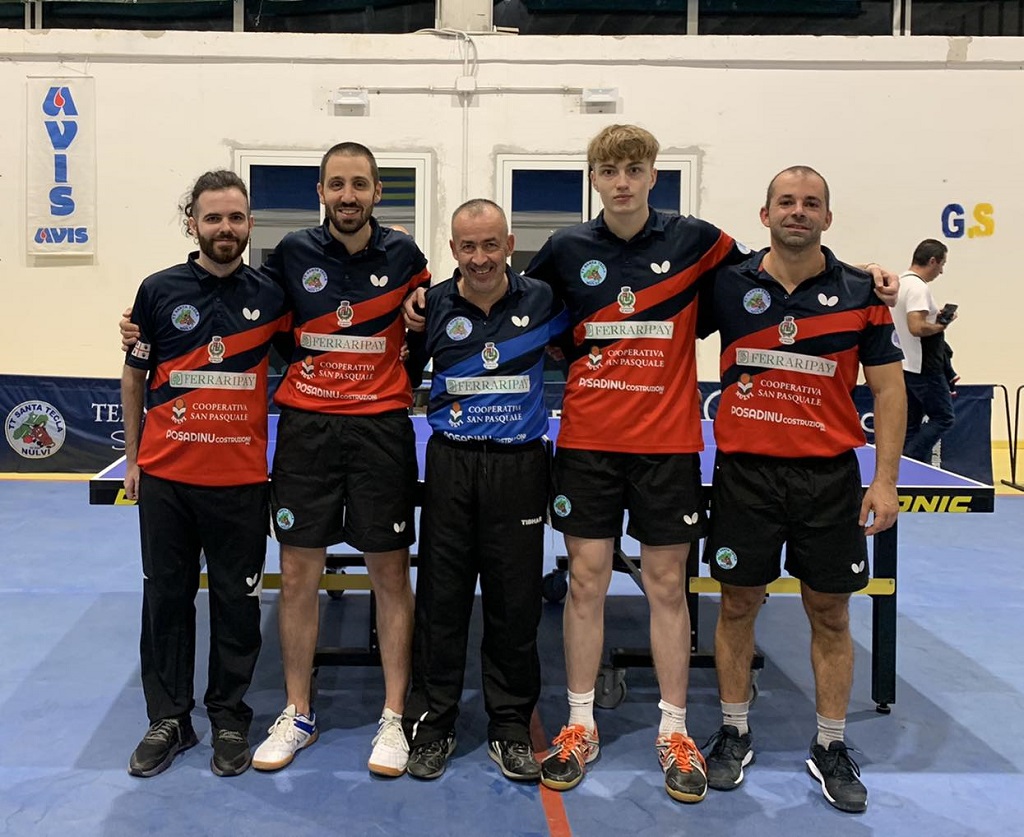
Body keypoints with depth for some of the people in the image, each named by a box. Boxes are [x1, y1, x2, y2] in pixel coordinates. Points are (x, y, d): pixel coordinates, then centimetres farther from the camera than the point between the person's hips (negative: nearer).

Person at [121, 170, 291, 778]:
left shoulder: (271, 296, 1)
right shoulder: (160, 290, 1)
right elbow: (134, 375, 8)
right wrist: (133, 456, 8)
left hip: (240, 480, 0)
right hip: (165, 476, 0)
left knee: (237, 603, 7)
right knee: (166, 597, 9)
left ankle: (231, 719, 23)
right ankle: (169, 720, 24)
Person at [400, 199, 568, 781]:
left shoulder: (542, 301, 1)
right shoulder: (434, 305, 2)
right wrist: (408, 325, -3)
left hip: (520, 465, 0)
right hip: (451, 464, 0)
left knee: (516, 601, 6)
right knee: (441, 597, 5)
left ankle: (512, 727, 21)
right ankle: (432, 722, 20)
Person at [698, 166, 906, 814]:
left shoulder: (861, 293, 0)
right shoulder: (727, 285, 1)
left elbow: (889, 389, 1)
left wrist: (885, 482, -4)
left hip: (830, 474, 0)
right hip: (745, 470, 0)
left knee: (830, 614, 8)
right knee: (738, 605, 8)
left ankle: (831, 748, 24)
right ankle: (734, 734, 25)